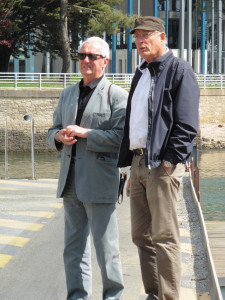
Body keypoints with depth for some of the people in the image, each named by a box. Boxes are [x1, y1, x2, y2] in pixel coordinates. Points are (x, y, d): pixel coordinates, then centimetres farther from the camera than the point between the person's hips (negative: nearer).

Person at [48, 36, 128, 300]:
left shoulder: (117, 95, -3)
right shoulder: (67, 94, 17)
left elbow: (121, 137, -13)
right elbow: (53, 130, 21)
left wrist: (84, 133, -17)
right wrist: (60, 136, -2)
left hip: (98, 181, -6)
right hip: (70, 181, 6)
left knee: (106, 247, -1)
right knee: (73, 246, 11)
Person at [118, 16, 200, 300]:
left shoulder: (179, 70, -5)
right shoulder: (141, 73, 21)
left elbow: (187, 124, -11)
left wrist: (170, 160, -17)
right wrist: (131, 164, 17)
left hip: (162, 164, -9)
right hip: (138, 161, 9)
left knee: (164, 237, -7)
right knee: (142, 236, 11)